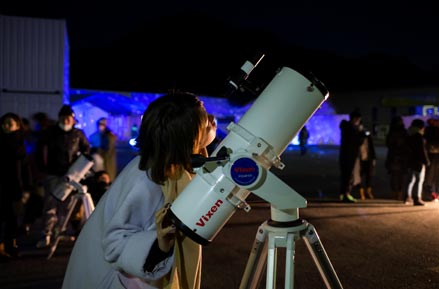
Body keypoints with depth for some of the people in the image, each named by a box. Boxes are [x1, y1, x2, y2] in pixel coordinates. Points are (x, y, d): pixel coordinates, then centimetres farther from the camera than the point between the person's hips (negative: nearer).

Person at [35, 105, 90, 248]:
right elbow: (39, 148, 11)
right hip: (53, 174, -1)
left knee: (66, 204, 8)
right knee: (50, 204, -6)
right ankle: (47, 234, -3)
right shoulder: (50, 133, 3)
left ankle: (59, 231, 22)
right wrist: (42, 166, 4)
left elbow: (86, 149, 13)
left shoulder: (78, 134, 3)